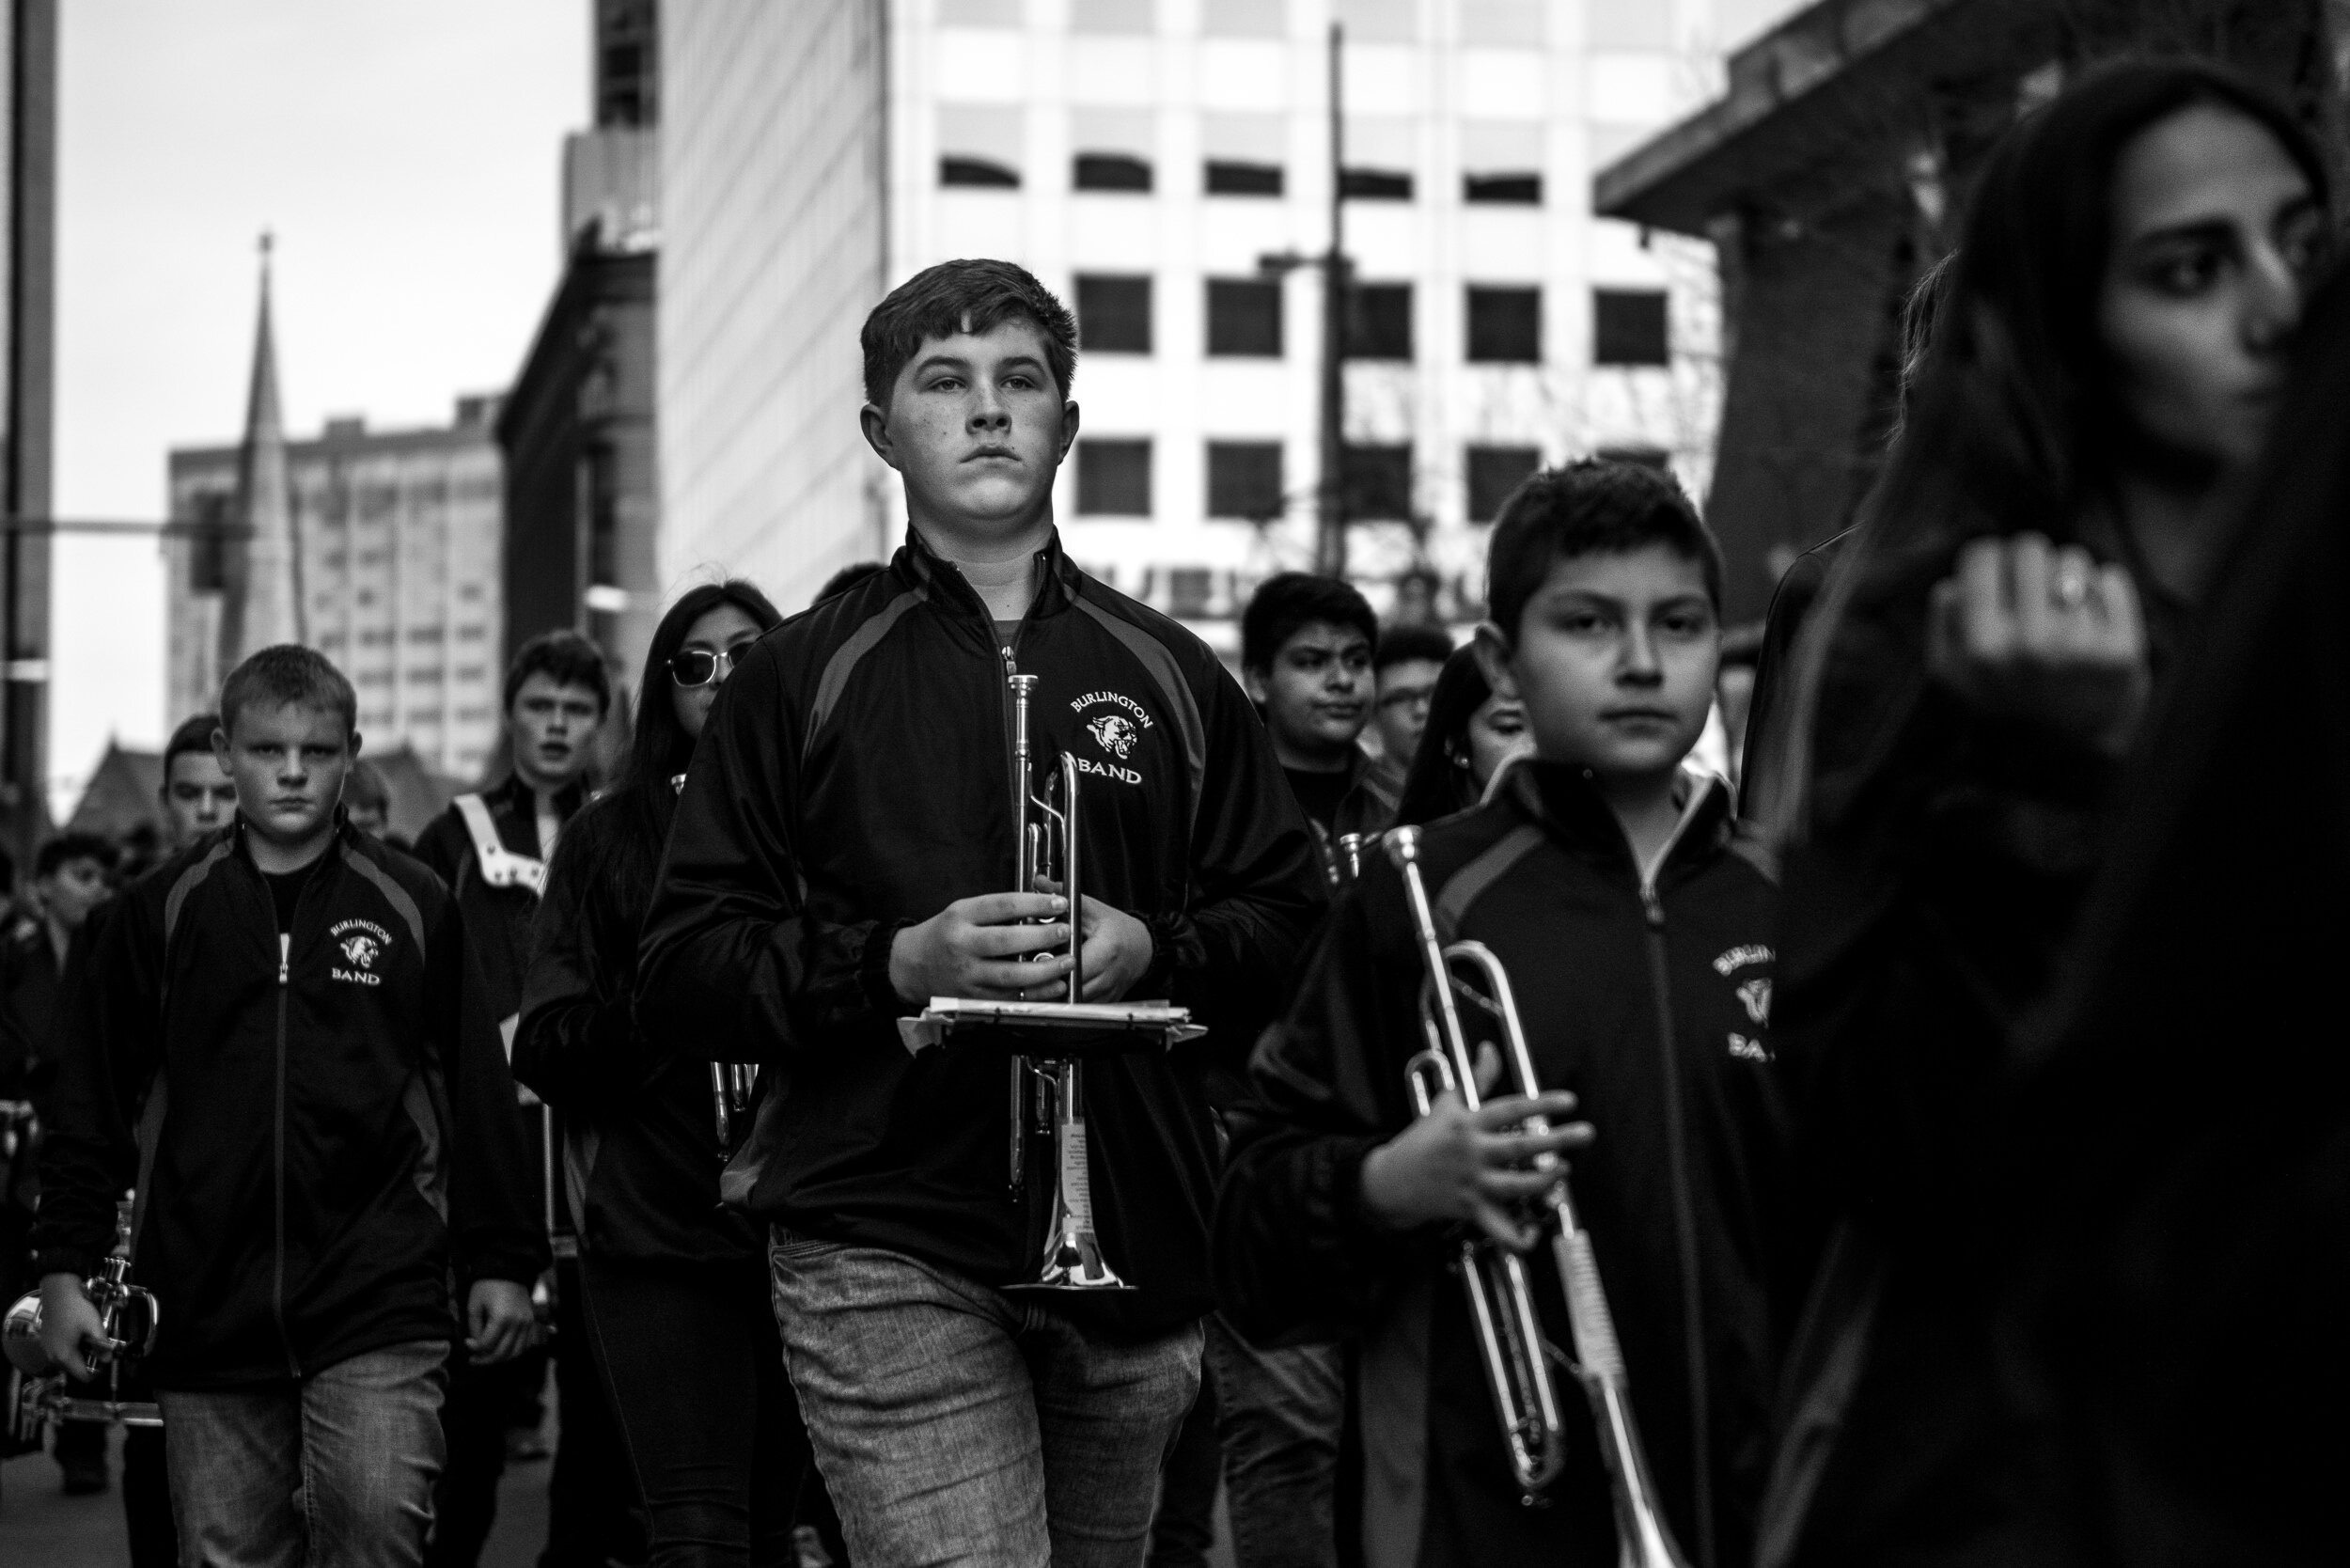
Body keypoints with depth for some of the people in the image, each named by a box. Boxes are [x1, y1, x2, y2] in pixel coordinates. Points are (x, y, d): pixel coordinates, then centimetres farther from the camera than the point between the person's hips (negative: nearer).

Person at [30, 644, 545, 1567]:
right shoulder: (160, 912, 7)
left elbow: (477, 1092, 8)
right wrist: (66, 1265, 5)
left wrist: (501, 1260, 7)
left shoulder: (412, 908, 4)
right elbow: (96, 1101, 10)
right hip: (205, 1308, 2)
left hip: (380, 1297, -2)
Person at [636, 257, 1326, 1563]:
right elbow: (682, 966, 0)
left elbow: (1295, 922, 12)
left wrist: (1152, 948, -8)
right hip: (889, 1248, -3)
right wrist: (900, 960, -15)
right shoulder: (801, 677, 5)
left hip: (1136, 1246, 4)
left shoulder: (1173, 677, 13)